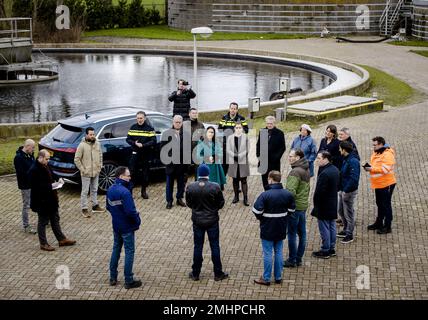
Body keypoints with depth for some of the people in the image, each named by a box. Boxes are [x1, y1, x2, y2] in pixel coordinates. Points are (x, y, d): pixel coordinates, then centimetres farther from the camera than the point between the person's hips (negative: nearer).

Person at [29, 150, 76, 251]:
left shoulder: (45, 166, 4)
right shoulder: (34, 170, -24)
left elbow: (51, 174, 21)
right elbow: (37, 187, -28)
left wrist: (58, 179, 1)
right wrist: (50, 186, -27)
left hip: (50, 199, 10)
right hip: (41, 201, -10)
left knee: (55, 219, 19)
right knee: (43, 222, 5)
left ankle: (62, 239, 30)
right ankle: (43, 244, 17)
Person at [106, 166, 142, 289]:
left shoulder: (110, 190, 1)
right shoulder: (125, 192, -25)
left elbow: (108, 206, 12)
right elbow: (131, 211, -27)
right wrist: (137, 220, -11)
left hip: (116, 225, 8)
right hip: (127, 227, -8)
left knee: (116, 249, 19)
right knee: (129, 252, 3)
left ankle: (113, 278, 25)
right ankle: (129, 281, 8)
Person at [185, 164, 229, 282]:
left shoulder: (190, 187, -11)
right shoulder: (215, 187, -16)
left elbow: (189, 203, 1)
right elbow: (221, 203, -6)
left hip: (197, 221, 1)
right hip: (212, 221, -1)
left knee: (198, 247, 12)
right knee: (215, 246, 9)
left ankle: (195, 273, 20)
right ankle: (218, 274, 17)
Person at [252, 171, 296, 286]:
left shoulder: (265, 195, -20)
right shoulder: (287, 194, -3)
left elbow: (257, 210, -21)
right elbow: (291, 209, 7)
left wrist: (262, 218, -1)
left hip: (267, 229, -5)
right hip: (281, 229, 5)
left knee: (267, 253, 4)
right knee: (279, 252, 15)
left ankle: (266, 278, 11)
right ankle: (278, 277, 22)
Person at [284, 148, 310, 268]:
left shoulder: (295, 172, -21)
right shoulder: (306, 170, 9)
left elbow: (291, 192, -27)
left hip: (295, 207, -9)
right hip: (304, 205, 9)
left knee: (292, 234, 1)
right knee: (302, 233, 14)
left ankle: (292, 261, 8)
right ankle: (299, 259, 23)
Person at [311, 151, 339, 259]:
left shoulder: (324, 173, -25)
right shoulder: (335, 170, 4)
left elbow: (319, 192, -23)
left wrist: (316, 205, -13)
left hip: (324, 206, -9)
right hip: (333, 205, 9)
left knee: (324, 228, 1)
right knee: (332, 227, 16)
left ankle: (325, 251, 9)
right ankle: (332, 249, 26)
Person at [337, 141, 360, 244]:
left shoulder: (353, 161, -23)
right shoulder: (345, 160, 8)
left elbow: (354, 178, -29)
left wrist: (346, 190, -26)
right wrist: (341, 189, 11)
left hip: (349, 191, -10)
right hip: (343, 190, 10)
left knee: (348, 213, 2)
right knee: (341, 211, 21)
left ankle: (349, 235, 14)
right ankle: (346, 230, 36)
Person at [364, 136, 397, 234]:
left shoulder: (387, 155, -20)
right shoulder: (376, 153, 10)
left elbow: (385, 169, -28)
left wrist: (372, 169, -26)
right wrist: (368, 167, -2)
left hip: (386, 184, -9)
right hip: (378, 184, 9)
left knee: (386, 205, -2)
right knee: (380, 204, 20)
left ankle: (387, 227, 6)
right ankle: (379, 223, 33)